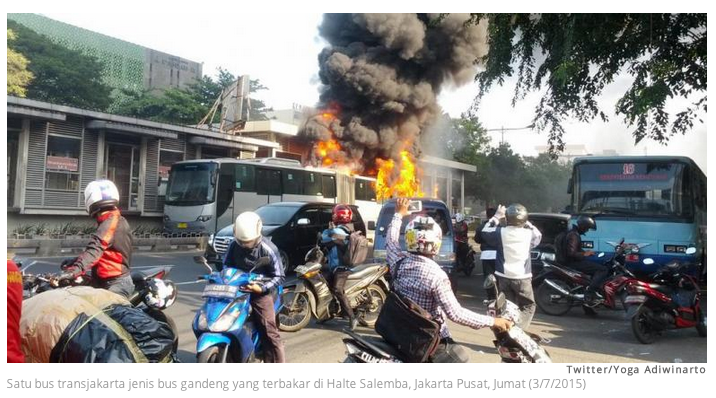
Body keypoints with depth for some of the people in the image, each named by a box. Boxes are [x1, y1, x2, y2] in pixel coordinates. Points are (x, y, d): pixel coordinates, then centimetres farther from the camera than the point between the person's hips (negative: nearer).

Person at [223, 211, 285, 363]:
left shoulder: (269, 249, -15)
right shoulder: (234, 245, -2)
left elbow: (278, 277, -11)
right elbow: (226, 265, 13)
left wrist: (261, 288, -25)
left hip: (260, 292, -5)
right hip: (237, 289, 5)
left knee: (269, 332, -10)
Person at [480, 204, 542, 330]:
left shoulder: (501, 232, -9)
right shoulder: (529, 234, -7)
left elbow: (485, 232, 9)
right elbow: (538, 235, 16)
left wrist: (496, 217, 12)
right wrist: (526, 223, 14)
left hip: (504, 277, 1)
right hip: (522, 277, -1)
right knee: (529, 306, 12)